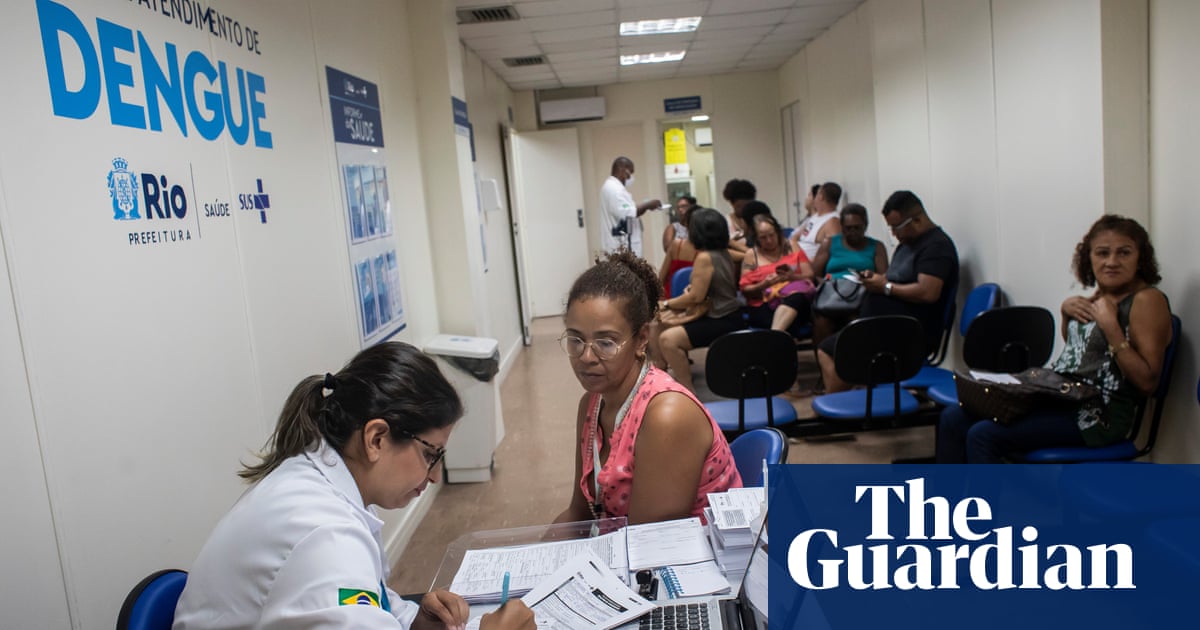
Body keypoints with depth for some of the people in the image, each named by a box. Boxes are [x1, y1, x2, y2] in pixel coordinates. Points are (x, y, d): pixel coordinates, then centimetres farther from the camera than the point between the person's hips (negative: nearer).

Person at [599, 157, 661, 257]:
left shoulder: (613, 187, 20)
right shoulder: (613, 188, -14)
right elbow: (627, 214, -23)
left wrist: (644, 206, 10)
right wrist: (647, 205, -11)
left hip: (619, 243, 11)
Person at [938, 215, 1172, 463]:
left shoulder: (1147, 300, -10)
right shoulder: (1100, 294, 13)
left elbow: (1147, 382, -17)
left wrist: (1111, 326, -21)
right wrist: (1066, 310, 9)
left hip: (1098, 415, -8)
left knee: (982, 435, -23)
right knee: (953, 419, -4)